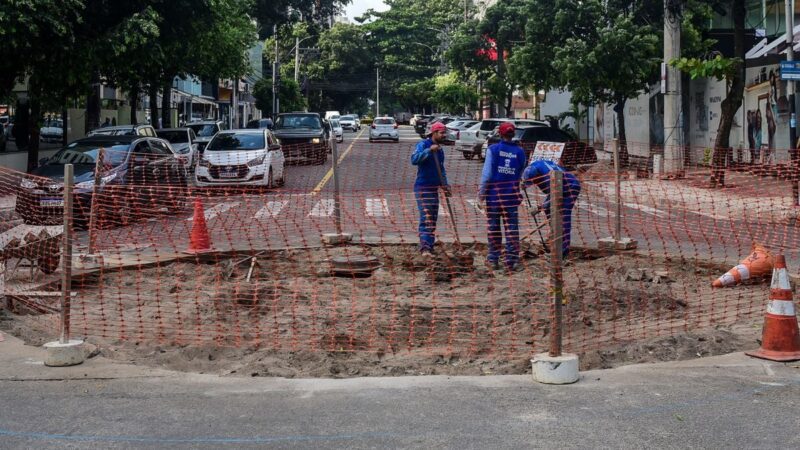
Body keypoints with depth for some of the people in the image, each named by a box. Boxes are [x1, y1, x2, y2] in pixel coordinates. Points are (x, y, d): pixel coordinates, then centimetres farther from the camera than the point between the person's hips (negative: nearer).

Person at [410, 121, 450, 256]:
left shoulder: (440, 150, 15)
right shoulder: (423, 144, -9)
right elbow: (414, 159, -26)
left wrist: (444, 185, 15)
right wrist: (429, 150, -34)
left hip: (434, 188, 8)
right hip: (422, 188, -8)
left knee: (433, 219, 10)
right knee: (426, 218, -16)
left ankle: (429, 247, 17)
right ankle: (425, 248, -20)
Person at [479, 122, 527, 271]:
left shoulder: (493, 149, -7)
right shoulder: (520, 152, 2)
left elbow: (487, 173, -9)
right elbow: (519, 176, 8)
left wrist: (482, 192, -1)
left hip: (494, 193, -1)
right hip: (512, 194, 1)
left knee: (493, 226, 9)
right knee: (512, 227, 3)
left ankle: (493, 259, 15)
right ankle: (512, 260, 0)